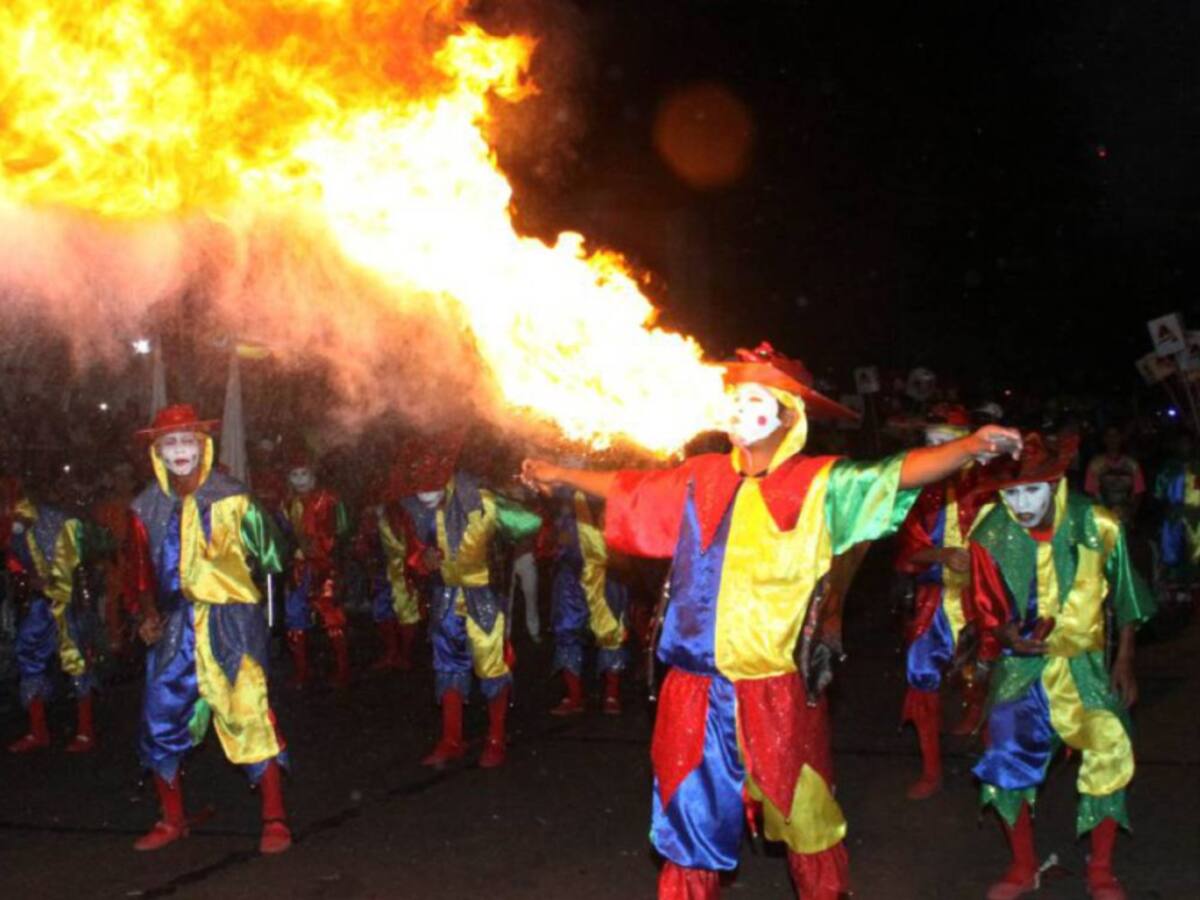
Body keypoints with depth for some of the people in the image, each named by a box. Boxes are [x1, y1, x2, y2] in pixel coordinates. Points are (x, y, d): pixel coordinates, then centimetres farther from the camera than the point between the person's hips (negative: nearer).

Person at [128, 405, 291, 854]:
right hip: (177, 624, 4)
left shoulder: (231, 499, -6)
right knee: (161, 719, 6)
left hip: (232, 618, -4)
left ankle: (275, 821, 1)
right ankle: (172, 820, 24)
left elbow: (269, 556, -1)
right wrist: (150, 615, 6)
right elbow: (144, 571, 15)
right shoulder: (147, 508, 4)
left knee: (249, 715, -9)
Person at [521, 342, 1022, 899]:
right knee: (691, 812, 14)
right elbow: (629, 487, 22)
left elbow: (899, 473, -18)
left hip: (775, 684, -3)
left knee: (802, 812, 10)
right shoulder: (701, 478, 7)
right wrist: (563, 477, 31)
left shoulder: (818, 485, -6)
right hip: (697, 683, 4)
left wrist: (971, 446, -33)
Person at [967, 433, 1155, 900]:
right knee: (1007, 758, -6)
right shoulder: (989, 537, -15)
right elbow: (988, 612, -4)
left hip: (1086, 661, 0)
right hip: (1023, 664, 0)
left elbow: (1125, 597, 1)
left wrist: (1124, 662, 3)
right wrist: (1010, 637, -25)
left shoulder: (1098, 525, -15)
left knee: (1111, 753, -11)